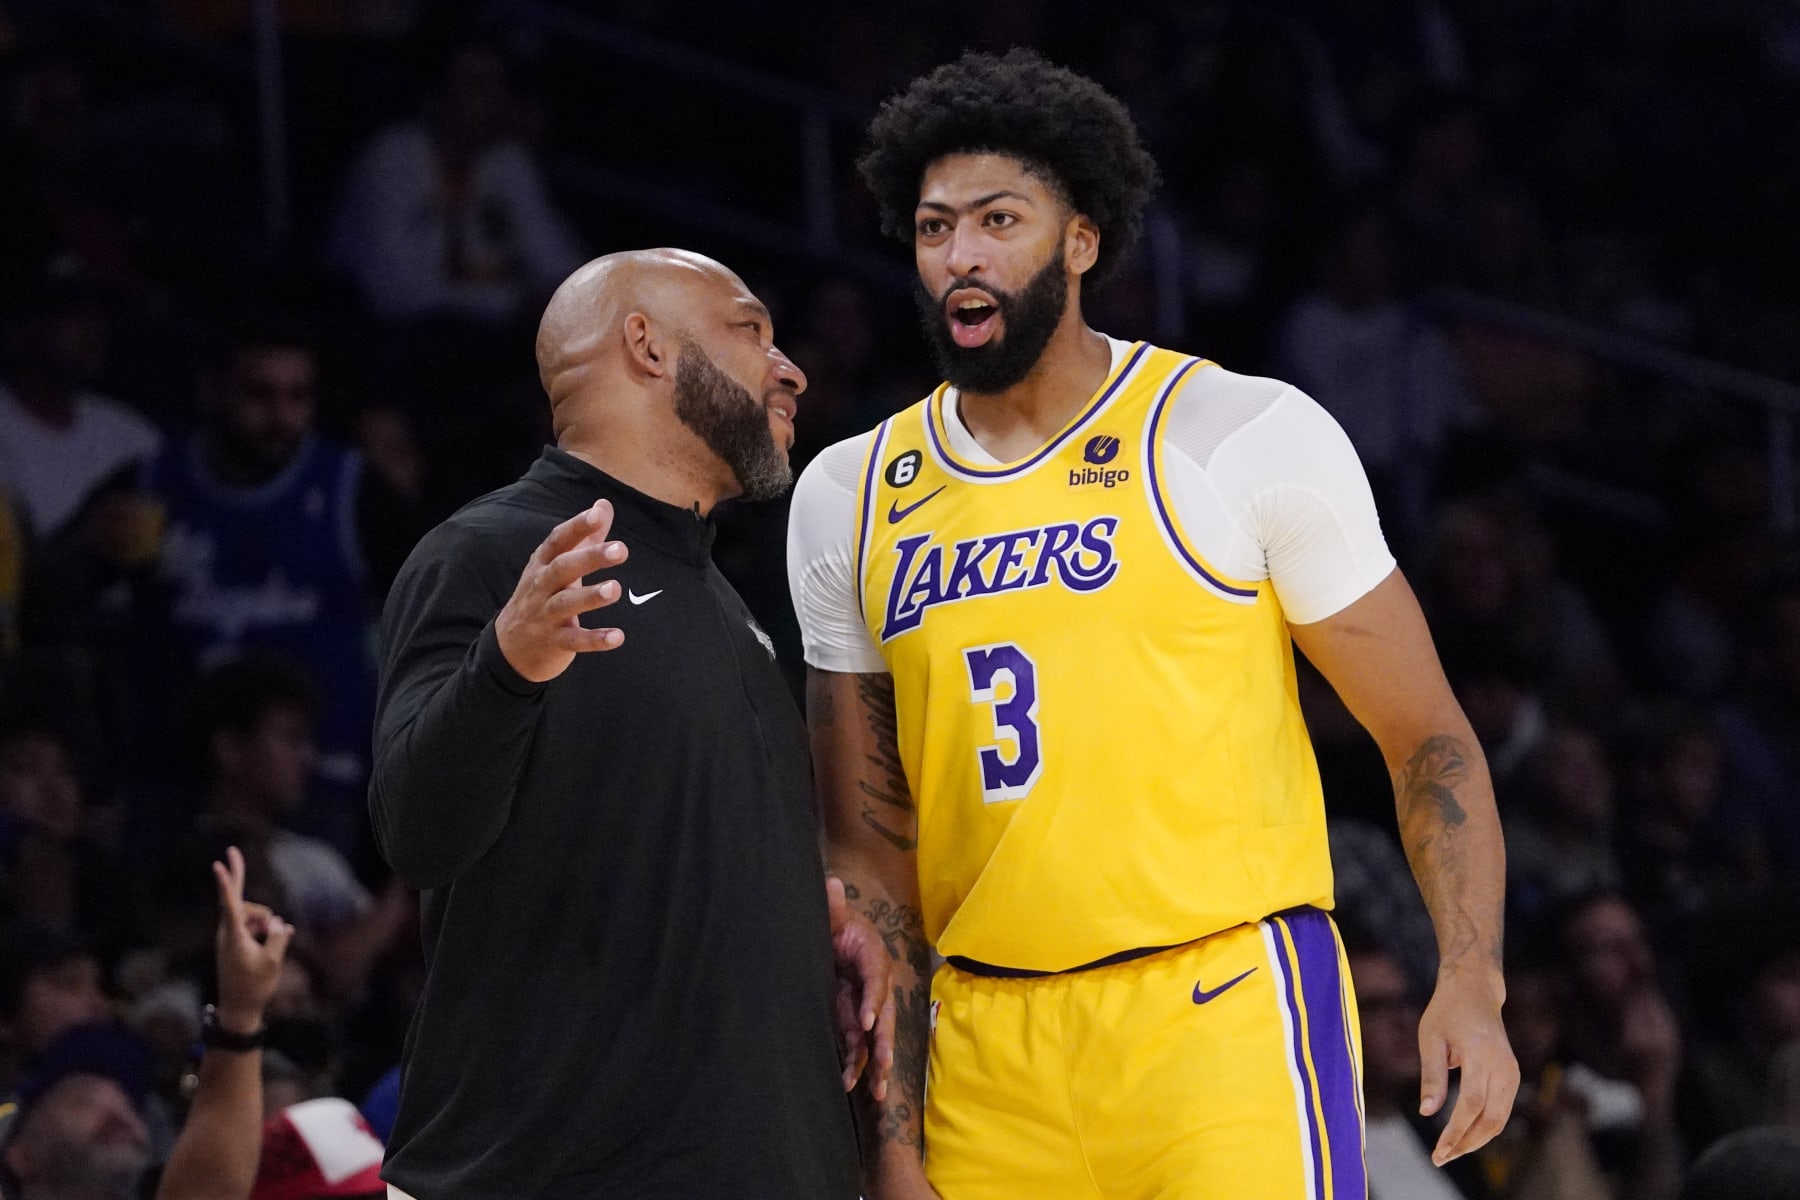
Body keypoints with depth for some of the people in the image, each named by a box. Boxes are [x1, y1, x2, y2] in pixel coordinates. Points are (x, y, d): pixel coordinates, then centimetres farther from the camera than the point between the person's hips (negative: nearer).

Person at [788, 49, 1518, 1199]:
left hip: (1224, 1010, -4)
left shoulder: (1248, 437, -1)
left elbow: (1427, 736, 1)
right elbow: (869, 847, 13)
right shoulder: (848, 501, 11)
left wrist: (1472, 982, -11)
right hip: (986, 1050, 4)